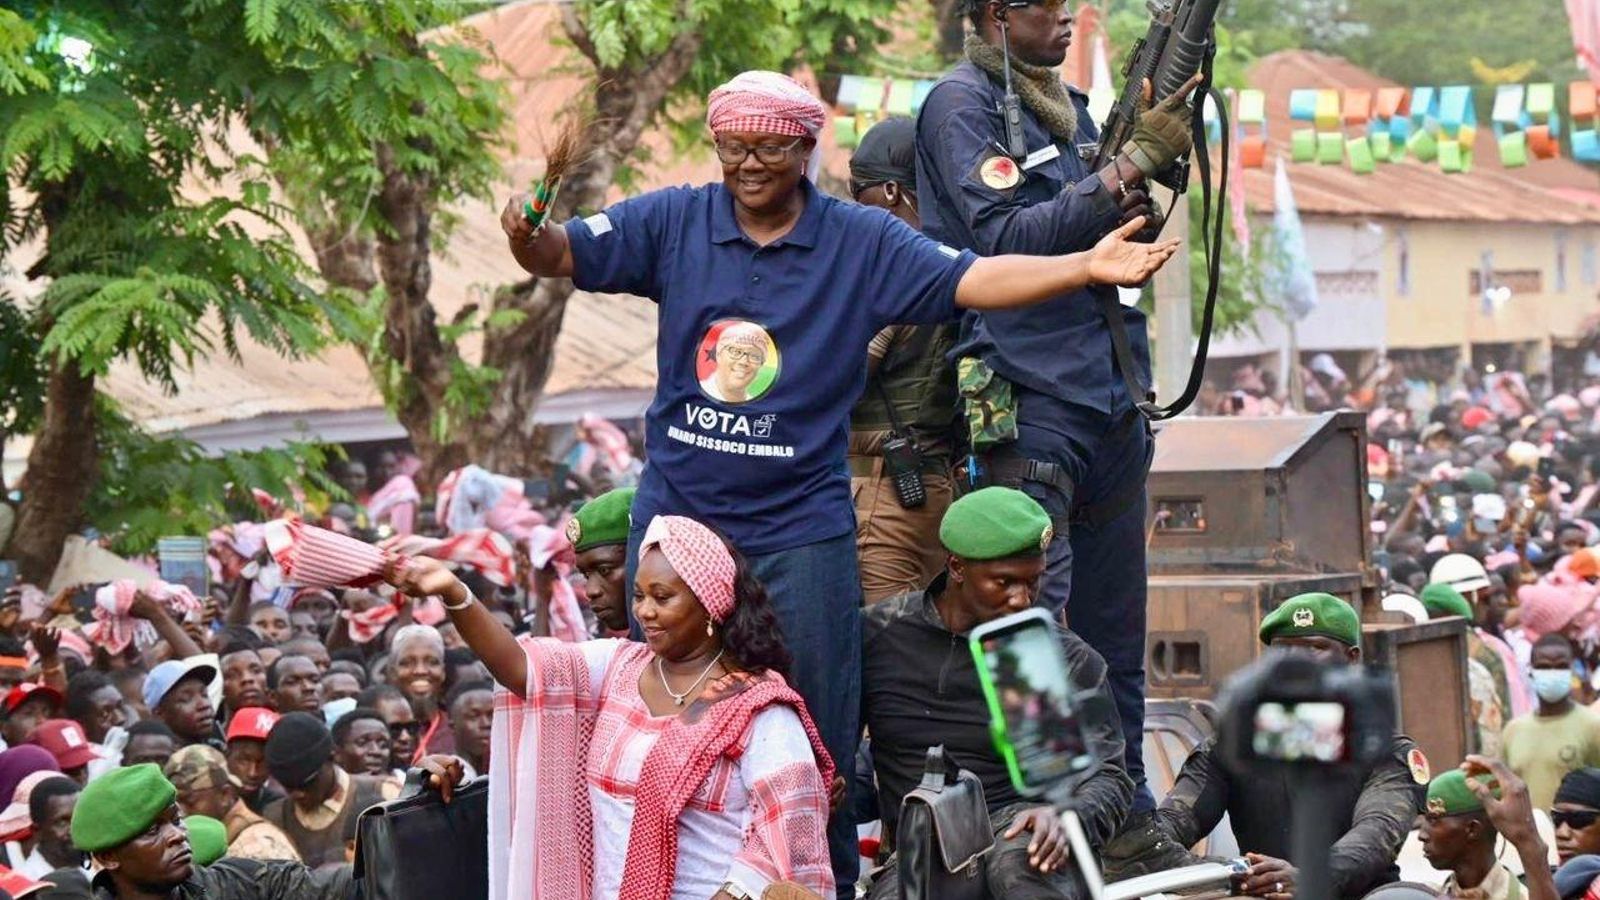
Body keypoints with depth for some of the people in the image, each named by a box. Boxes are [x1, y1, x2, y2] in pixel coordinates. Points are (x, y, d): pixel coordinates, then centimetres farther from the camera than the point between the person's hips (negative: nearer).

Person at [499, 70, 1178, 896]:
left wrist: (1085, 267, -22)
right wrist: (528, 238, -30)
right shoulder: (673, 222, 1)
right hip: (678, 513, 2)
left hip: (800, 526, -1)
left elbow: (971, 280, -9)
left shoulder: (864, 243, -2)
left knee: (816, 731, 2)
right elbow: (564, 255, -6)